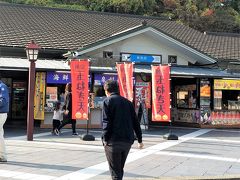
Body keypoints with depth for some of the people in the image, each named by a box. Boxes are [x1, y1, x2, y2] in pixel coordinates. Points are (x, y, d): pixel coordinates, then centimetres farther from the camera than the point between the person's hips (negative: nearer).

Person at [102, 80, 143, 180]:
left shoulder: (107, 101, -3)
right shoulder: (127, 102, 14)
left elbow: (106, 122, -13)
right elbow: (135, 122, 13)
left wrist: (105, 139, -11)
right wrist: (139, 140, 18)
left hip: (113, 141, -6)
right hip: (127, 141, 6)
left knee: (115, 172, -1)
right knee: (120, 169, 21)